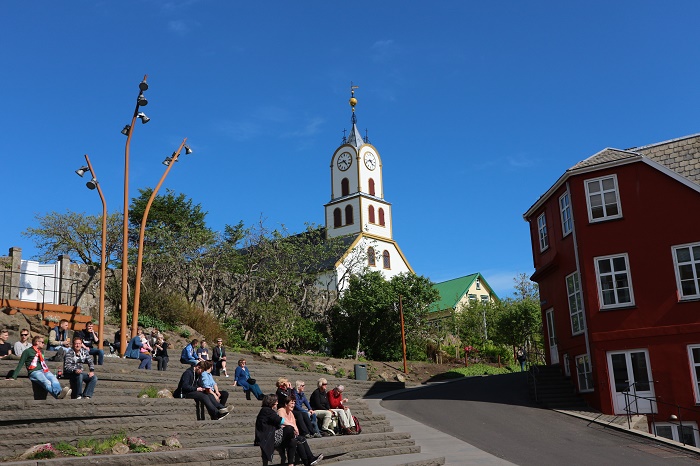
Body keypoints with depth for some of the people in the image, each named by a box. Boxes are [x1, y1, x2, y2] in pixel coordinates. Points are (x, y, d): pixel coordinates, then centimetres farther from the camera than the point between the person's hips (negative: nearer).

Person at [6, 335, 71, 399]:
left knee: (54, 379, -31)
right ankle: (58, 394, -65)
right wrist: (13, 377, 1)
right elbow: (20, 365, 7)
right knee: (47, 382, -37)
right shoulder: (27, 351, 11)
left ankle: (59, 392, -61)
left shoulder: (41, 352, 31)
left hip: (44, 371, 6)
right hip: (34, 372, -5)